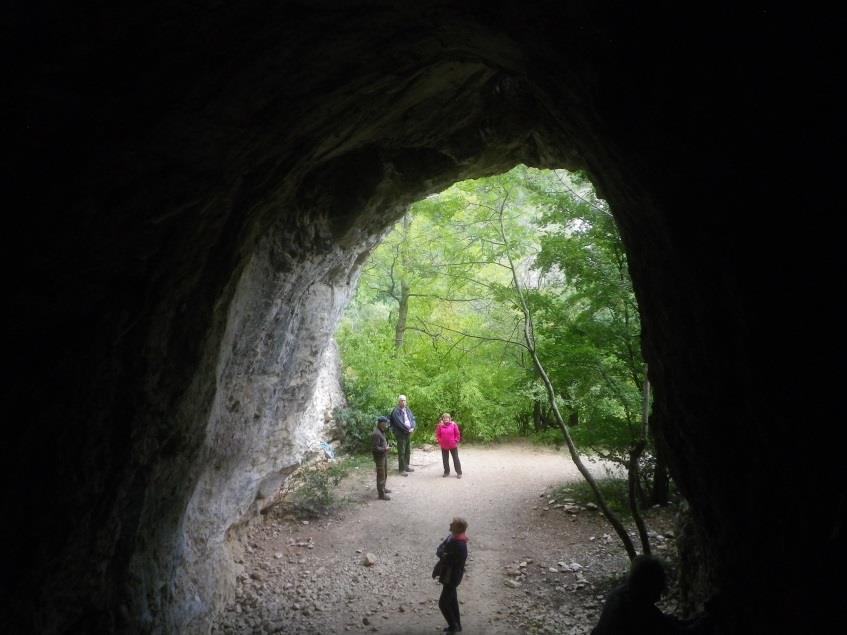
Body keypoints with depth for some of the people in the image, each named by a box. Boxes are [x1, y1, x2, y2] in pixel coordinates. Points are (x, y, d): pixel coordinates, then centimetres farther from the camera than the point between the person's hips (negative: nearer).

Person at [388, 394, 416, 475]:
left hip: (409, 433, 7)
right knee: (401, 452, -4)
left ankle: (406, 466, 26)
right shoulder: (396, 411, -12)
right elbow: (399, 423, -18)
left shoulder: (408, 409, 10)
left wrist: (412, 428, -8)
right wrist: (408, 429, -15)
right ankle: (402, 469, 0)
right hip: (400, 434, -7)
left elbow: (413, 419, 9)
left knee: (408, 451, 14)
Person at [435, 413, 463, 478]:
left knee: (456, 459, 5)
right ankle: (446, 472, 26)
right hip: (444, 446, 2)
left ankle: (459, 472, 11)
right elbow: (438, 434, 5)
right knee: (445, 459, 12)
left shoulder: (453, 425, -8)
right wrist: (440, 441, -4)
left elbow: (457, 434, -2)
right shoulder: (440, 426, -3)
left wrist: (456, 441, -6)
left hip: (453, 445, -2)